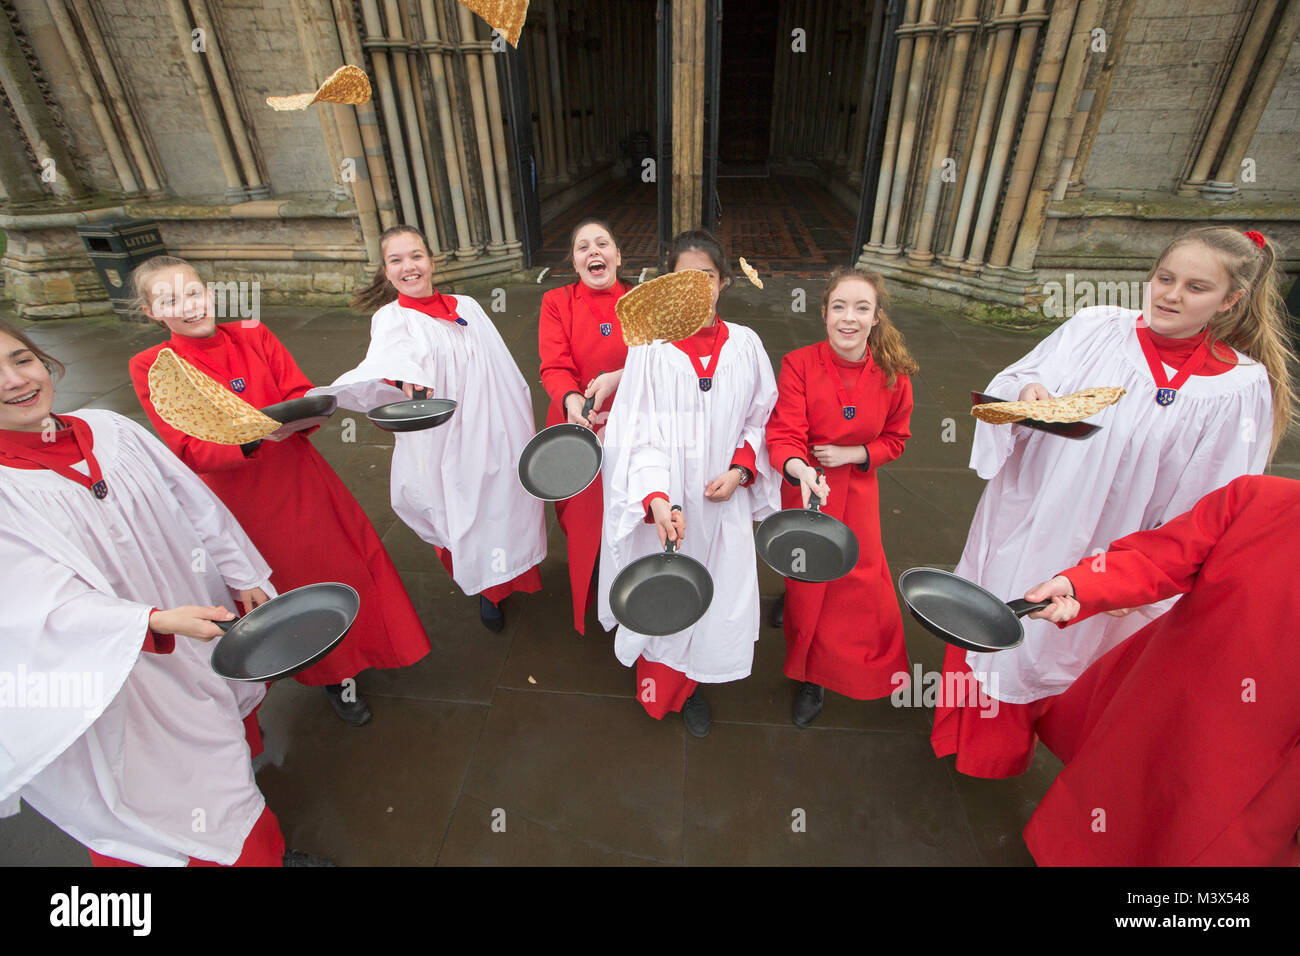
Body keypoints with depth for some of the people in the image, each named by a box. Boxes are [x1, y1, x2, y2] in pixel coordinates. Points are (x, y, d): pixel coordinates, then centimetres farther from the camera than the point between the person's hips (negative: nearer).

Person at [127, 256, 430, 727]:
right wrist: (253, 435, -35)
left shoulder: (254, 336, -1)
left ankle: (366, 642, 43)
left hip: (299, 477, 3)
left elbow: (301, 395, -4)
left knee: (345, 561, 14)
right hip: (242, 498, -2)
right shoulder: (152, 367, -8)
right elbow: (191, 449, -16)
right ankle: (334, 676, 36)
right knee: (293, 586, 12)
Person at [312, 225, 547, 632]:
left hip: (498, 437, 4)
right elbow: (393, 355, -32)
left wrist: (522, 432, 12)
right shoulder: (391, 319, -6)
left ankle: (515, 575, 42)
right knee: (468, 521, 7)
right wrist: (406, 378, -56)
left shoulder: (466, 307, 7)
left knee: (508, 509, 14)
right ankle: (487, 592, 34)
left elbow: (506, 374, 12)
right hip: (448, 447, -3)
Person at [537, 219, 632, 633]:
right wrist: (571, 400, -34)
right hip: (577, 428, 0)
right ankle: (586, 599, 37)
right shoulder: (556, 302, -1)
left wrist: (618, 378, -28)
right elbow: (554, 367, -11)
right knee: (583, 514, 11)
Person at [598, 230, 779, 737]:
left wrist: (740, 471, -9)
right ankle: (656, 686, 42)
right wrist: (657, 499, -28)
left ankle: (690, 686, 39)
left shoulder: (745, 345, 1)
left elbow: (761, 419, 8)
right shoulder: (651, 346, -7)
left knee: (714, 594, 11)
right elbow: (639, 430, -14)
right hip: (664, 501, -2)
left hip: (722, 501, 2)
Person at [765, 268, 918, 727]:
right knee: (805, 587, 12)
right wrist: (800, 469, -46)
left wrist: (853, 454, -16)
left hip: (856, 491, 2)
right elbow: (783, 437, -23)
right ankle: (810, 675, 46)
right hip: (803, 486, -2)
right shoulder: (798, 365, -19)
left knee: (858, 583, 4)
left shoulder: (892, 374, -11)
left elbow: (895, 438, 3)